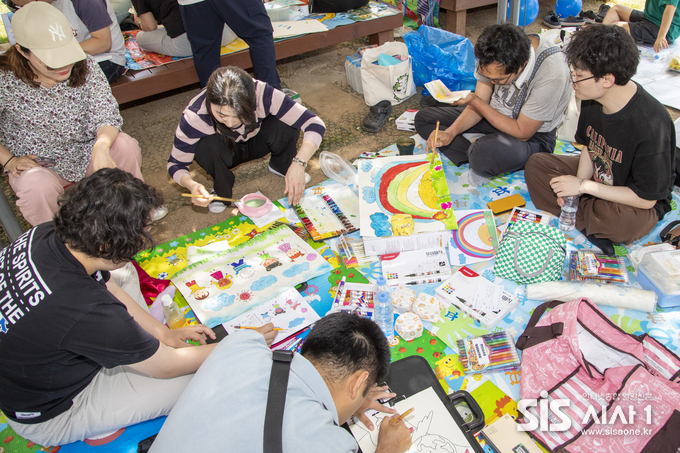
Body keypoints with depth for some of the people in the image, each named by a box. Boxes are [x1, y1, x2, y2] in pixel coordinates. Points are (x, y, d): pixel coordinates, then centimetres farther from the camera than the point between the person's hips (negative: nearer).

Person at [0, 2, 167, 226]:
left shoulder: (86, 68, -13)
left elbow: (107, 115, -21)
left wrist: (102, 146, -42)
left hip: (86, 155, 2)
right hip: (37, 166, -2)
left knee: (124, 145, -26)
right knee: (36, 187, -35)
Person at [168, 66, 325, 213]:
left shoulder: (262, 94, -36)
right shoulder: (194, 116, -35)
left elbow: (315, 124, -36)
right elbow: (175, 164, -20)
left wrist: (298, 164, -51)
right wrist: (192, 185, -43)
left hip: (257, 142, 1)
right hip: (226, 151, 0)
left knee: (287, 123, -30)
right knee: (207, 146, -36)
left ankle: (281, 165, 2)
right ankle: (222, 186, -3)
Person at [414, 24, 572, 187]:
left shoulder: (551, 75, -33)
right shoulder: (495, 56, -15)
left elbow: (522, 132, -26)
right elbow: (478, 105, -5)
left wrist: (474, 100, -28)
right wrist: (450, 133, -23)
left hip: (532, 136, -6)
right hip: (492, 116, 7)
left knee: (486, 153, -42)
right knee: (423, 118, -2)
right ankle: (477, 148, -12)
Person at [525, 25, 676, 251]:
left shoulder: (650, 125, -34)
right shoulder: (592, 97, -15)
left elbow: (646, 198, -27)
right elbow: (589, 146, 2)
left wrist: (584, 185, -25)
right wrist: (578, 183, -15)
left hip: (639, 204, -6)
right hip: (596, 173, 7)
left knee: (621, 222, -40)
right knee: (536, 164, -8)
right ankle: (588, 222, -12)